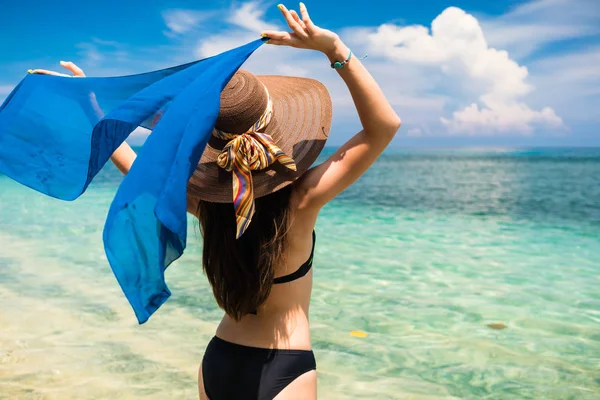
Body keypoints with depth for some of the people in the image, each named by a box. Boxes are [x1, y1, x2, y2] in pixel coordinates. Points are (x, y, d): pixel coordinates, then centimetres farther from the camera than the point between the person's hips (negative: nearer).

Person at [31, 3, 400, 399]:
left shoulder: (206, 204, -11)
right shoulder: (298, 203, -22)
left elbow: (135, 165, 6)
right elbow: (385, 126, -21)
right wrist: (335, 49, -28)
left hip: (217, 363, 4)